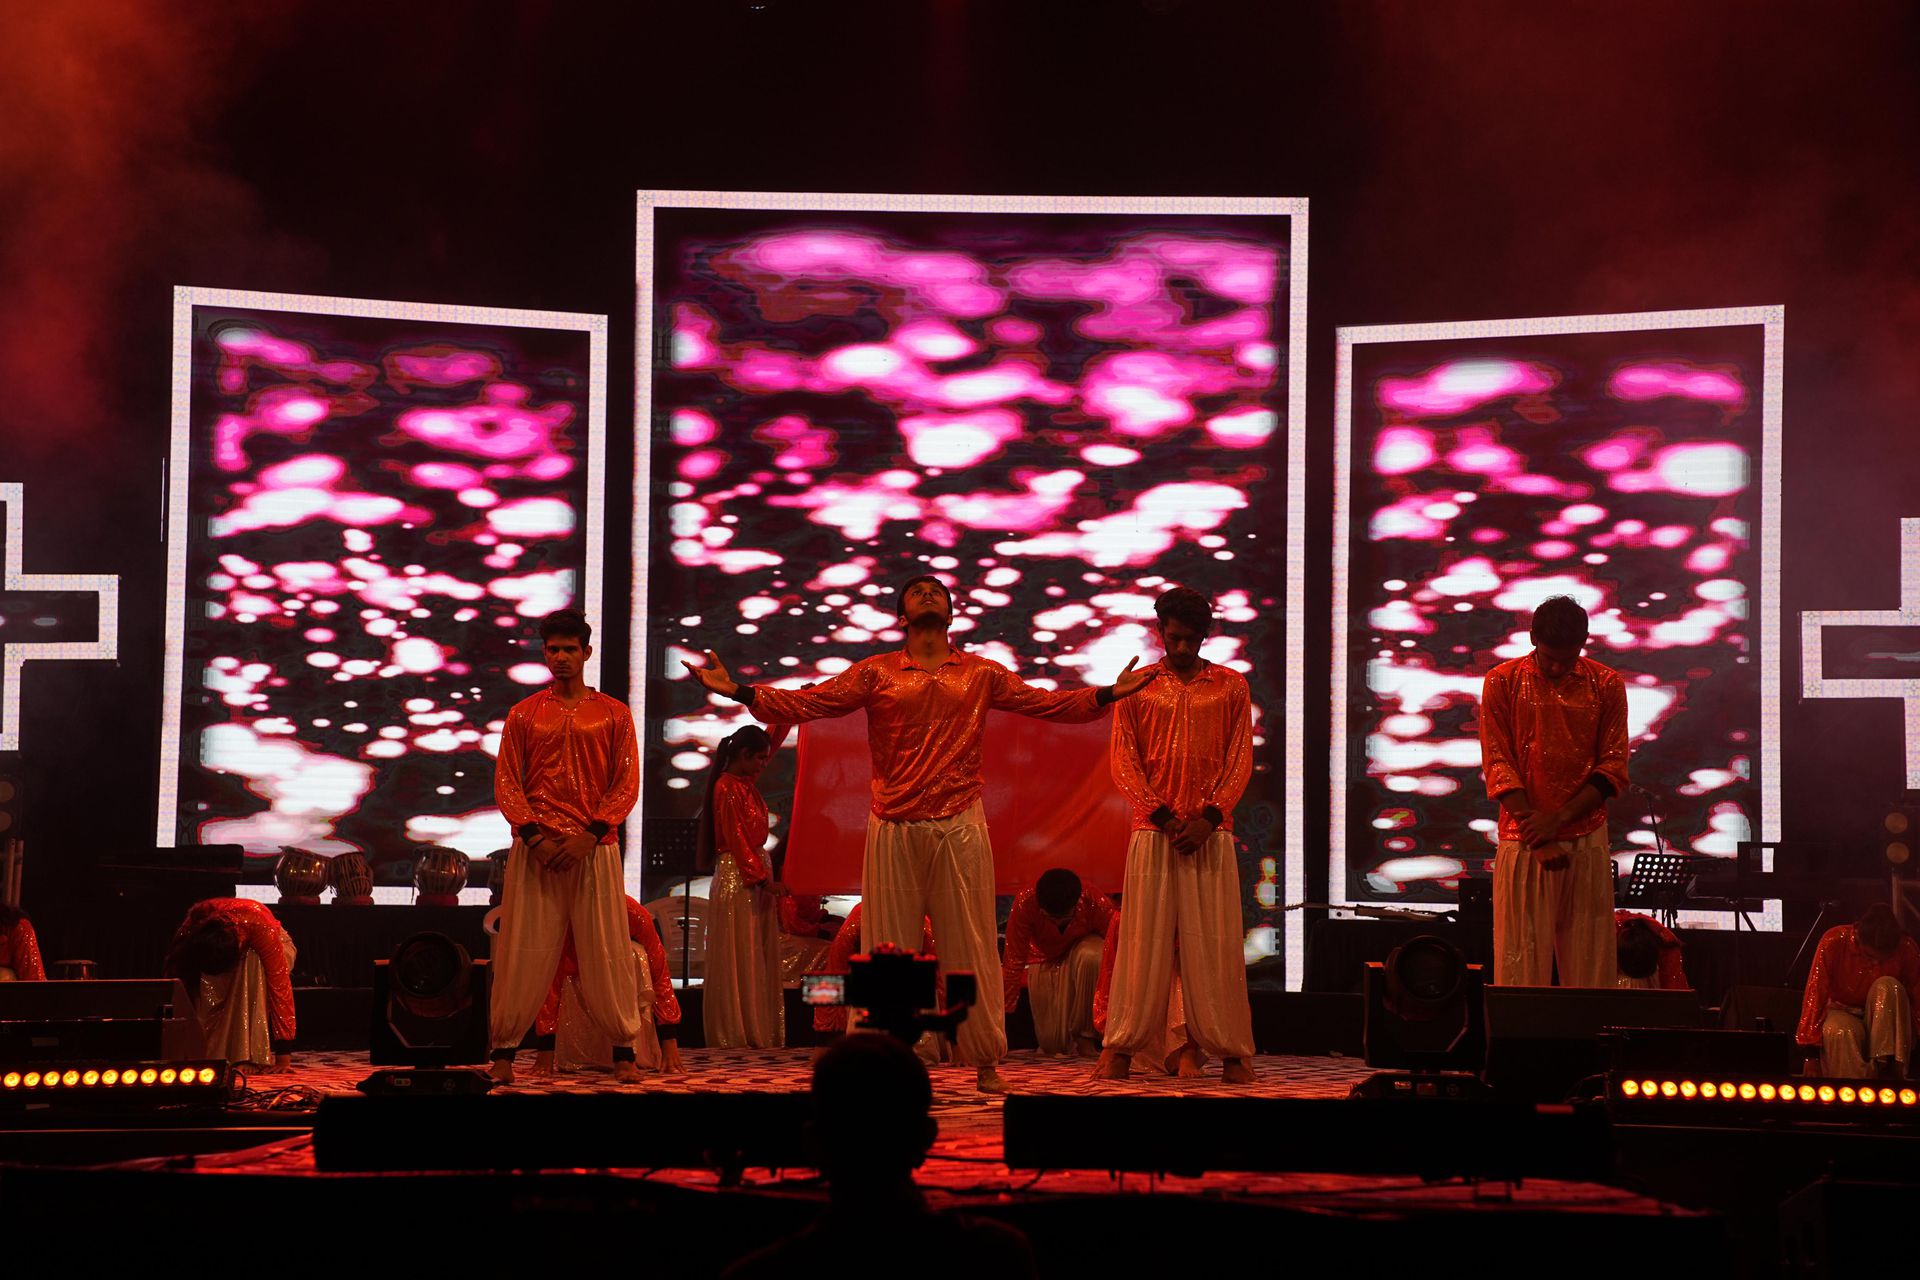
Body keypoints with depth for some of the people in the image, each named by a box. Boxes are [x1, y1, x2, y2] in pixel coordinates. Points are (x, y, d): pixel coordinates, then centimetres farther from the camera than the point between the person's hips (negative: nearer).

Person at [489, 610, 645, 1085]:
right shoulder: (524, 714, 11)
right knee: (524, 952, -1)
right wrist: (533, 834, -9)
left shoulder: (613, 713, 9)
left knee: (606, 952, 0)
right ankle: (504, 1050, 4)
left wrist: (591, 834, -10)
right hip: (536, 847, 1)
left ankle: (623, 1051, 6)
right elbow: (506, 782, 6)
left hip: (595, 847, 0)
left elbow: (627, 783, 3)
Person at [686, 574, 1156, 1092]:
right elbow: (807, 702, 1)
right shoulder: (876, 673, 8)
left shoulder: (982, 674, 11)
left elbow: (1045, 702, 7)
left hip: (960, 826, 0)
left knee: (970, 947, 3)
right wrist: (738, 691, -10)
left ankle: (986, 1060, 10)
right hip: (894, 829, 0)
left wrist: (1106, 694, -6)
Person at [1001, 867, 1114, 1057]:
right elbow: (1014, 962, -25)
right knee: (1053, 1045, -13)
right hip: (1044, 961, 1)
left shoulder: (1098, 905, -31)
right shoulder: (1025, 903, -30)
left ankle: (1085, 1034, -19)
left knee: (1091, 956, -39)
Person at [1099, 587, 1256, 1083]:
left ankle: (1231, 1051, 3)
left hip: (1211, 833, 0)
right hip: (1153, 831, 0)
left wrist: (1208, 817, -9)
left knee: (1215, 944, 0)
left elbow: (1240, 759, 3)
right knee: (1143, 941, -1)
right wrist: (1163, 816, -9)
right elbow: (1124, 761, 3)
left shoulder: (1231, 685, 8)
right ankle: (1121, 1047, 2)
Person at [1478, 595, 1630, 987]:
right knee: (1521, 960, -3)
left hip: (1586, 842, 1)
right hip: (1523, 843, -1)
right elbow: (1498, 765, -3)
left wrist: (1558, 819, -11)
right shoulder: (1503, 682, 1)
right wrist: (1536, 833, -13)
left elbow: (1613, 768, 1)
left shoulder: (1607, 685, 5)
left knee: (1588, 962, 1)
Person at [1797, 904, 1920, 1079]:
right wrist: (1811, 1037, -24)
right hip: (1842, 1013, -2)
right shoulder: (1834, 942, -20)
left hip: (1884, 1017, 2)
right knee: (1841, 1032, -37)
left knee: (1888, 986, -30)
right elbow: (1816, 993, -20)